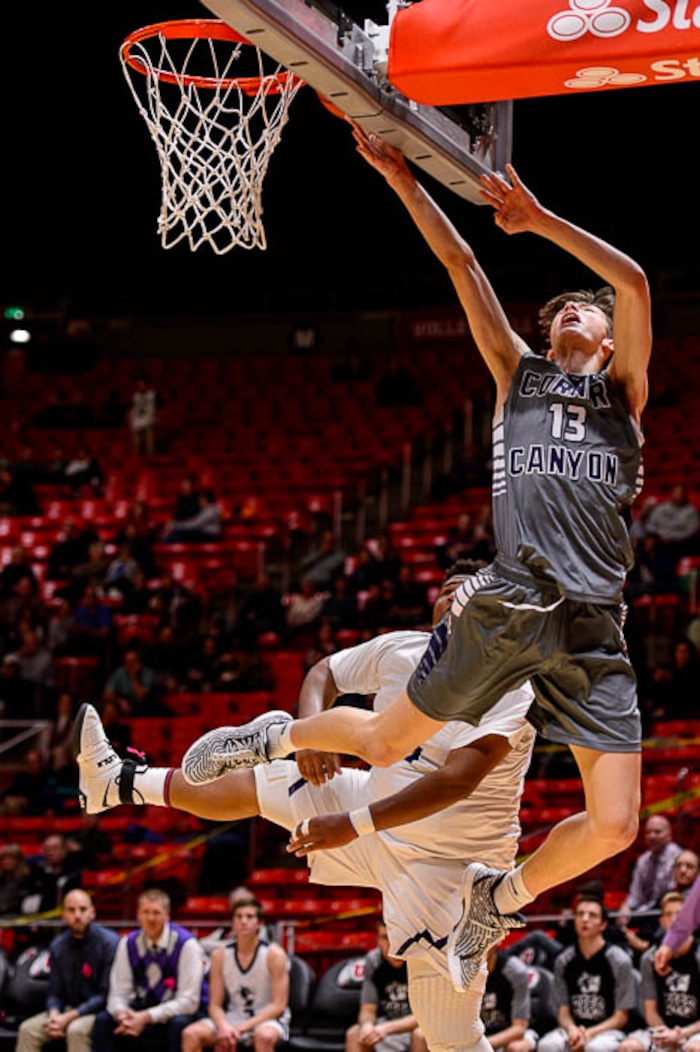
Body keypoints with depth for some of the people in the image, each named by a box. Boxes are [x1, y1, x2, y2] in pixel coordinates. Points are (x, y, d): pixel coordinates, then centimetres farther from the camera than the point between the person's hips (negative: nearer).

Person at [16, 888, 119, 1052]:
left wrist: (69, 1017, -19)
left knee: (76, 1030, -36)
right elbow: (54, 993, 11)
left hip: (101, 1011, -6)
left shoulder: (109, 943, -10)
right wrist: (54, 1015, -13)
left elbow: (107, 995, -13)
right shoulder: (57, 946, 8)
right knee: (28, 1029, -17)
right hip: (69, 1009, 6)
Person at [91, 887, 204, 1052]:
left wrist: (147, 1017, -28)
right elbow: (118, 994, -2)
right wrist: (122, 1013, -27)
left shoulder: (186, 944, -15)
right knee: (102, 1020, -21)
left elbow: (189, 1001, -18)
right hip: (141, 1012, 4)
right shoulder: (128, 944, -2)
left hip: (176, 1014, -4)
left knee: (179, 1023, -38)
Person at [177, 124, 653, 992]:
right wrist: (400, 179, 7)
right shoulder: (519, 373, 20)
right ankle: (277, 737, 39)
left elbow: (634, 281, 2)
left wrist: (541, 221, 0)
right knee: (384, 742, 7)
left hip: (592, 628, 0)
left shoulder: (623, 387, 17)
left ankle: (500, 896, 19)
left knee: (614, 827, -8)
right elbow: (462, 266, 13)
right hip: (507, 604, 0)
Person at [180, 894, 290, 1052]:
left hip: (268, 1019, -4)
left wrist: (245, 1026, -22)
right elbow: (215, 1005, 2)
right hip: (233, 1018, 4)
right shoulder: (220, 955, 2)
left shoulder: (274, 954, -8)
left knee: (264, 1036, -40)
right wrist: (224, 1026, -21)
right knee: (190, 1034, -23)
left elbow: (279, 1006, -11)